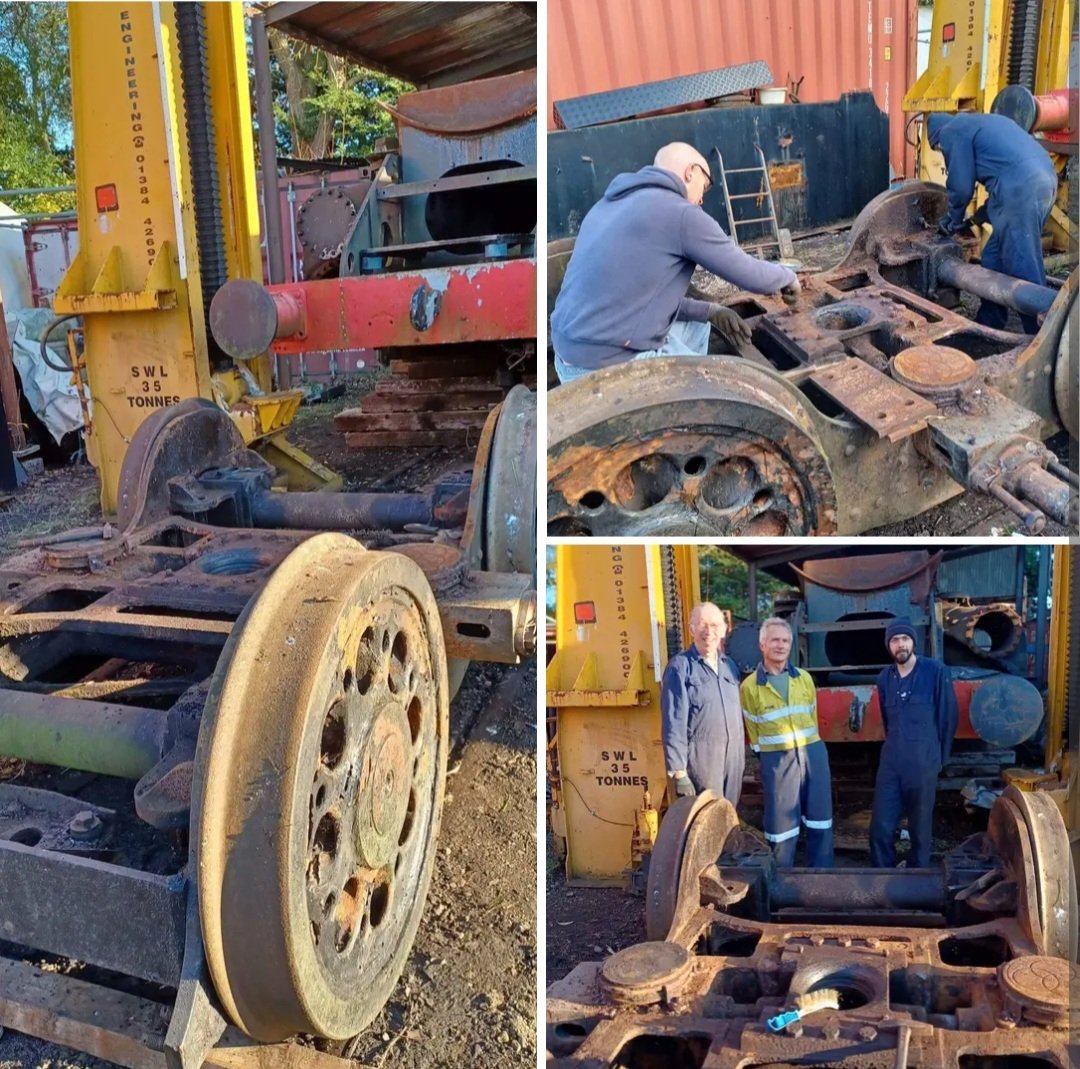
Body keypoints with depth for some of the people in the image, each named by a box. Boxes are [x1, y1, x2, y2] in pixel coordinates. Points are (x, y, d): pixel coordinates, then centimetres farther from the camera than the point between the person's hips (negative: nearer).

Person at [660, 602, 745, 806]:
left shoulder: (730, 665, 12)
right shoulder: (680, 666, -9)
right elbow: (674, 722, -12)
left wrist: (741, 752, 13)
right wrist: (678, 771, -15)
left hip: (733, 754, 6)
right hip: (701, 756, -6)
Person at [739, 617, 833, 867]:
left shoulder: (804, 678, 7)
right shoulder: (750, 686, -3)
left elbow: (812, 716, 16)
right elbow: (754, 730, 4)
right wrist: (769, 757, 8)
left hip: (813, 753, 4)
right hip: (777, 760, -3)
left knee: (820, 818, 9)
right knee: (781, 823, 2)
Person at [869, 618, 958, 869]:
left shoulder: (936, 672, -5)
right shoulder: (884, 678, 8)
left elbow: (948, 718, 0)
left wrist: (939, 758, 6)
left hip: (923, 763, -4)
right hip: (890, 762, 4)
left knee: (920, 829, 6)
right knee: (880, 828, 3)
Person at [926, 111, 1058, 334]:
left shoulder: (951, 131, 8)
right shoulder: (983, 122, 34)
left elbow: (961, 186, 2)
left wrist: (955, 219, 20)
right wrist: (974, 219, 31)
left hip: (1020, 189, -9)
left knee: (1022, 267, -7)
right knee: (994, 258, 18)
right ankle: (988, 324, 27)